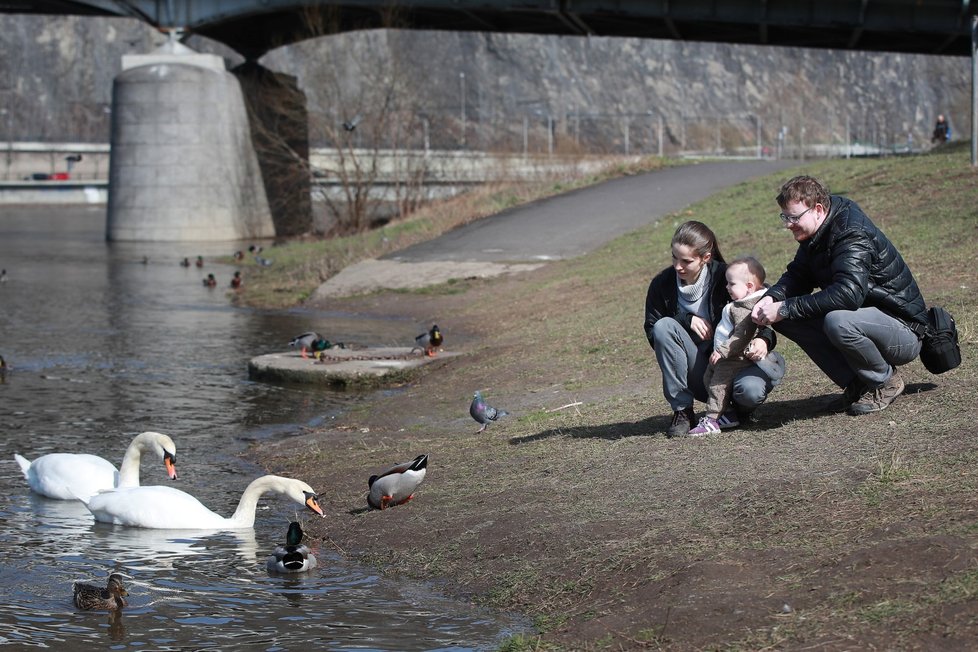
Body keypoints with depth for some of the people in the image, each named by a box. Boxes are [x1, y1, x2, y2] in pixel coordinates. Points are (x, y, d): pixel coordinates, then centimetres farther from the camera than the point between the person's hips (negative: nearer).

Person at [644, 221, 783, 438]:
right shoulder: (662, 284, -4)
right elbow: (653, 332, 1)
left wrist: (764, 339, -28)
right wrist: (687, 320, -15)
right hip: (697, 370, 2)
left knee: (751, 390, -36)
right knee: (664, 326, -24)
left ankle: (739, 410, 6)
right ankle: (682, 411, -16)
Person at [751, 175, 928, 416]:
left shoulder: (853, 236, -25)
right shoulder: (818, 233, 3)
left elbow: (848, 293, -37)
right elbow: (797, 275, 9)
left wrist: (785, 309, -34)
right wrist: (771, 298, -14)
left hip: (903, 328, -9)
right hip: (867, 316, 9)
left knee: (838, 322, -38)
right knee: (786, 317, -5)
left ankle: (885, 381, -8)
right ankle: (854, 383, 0)